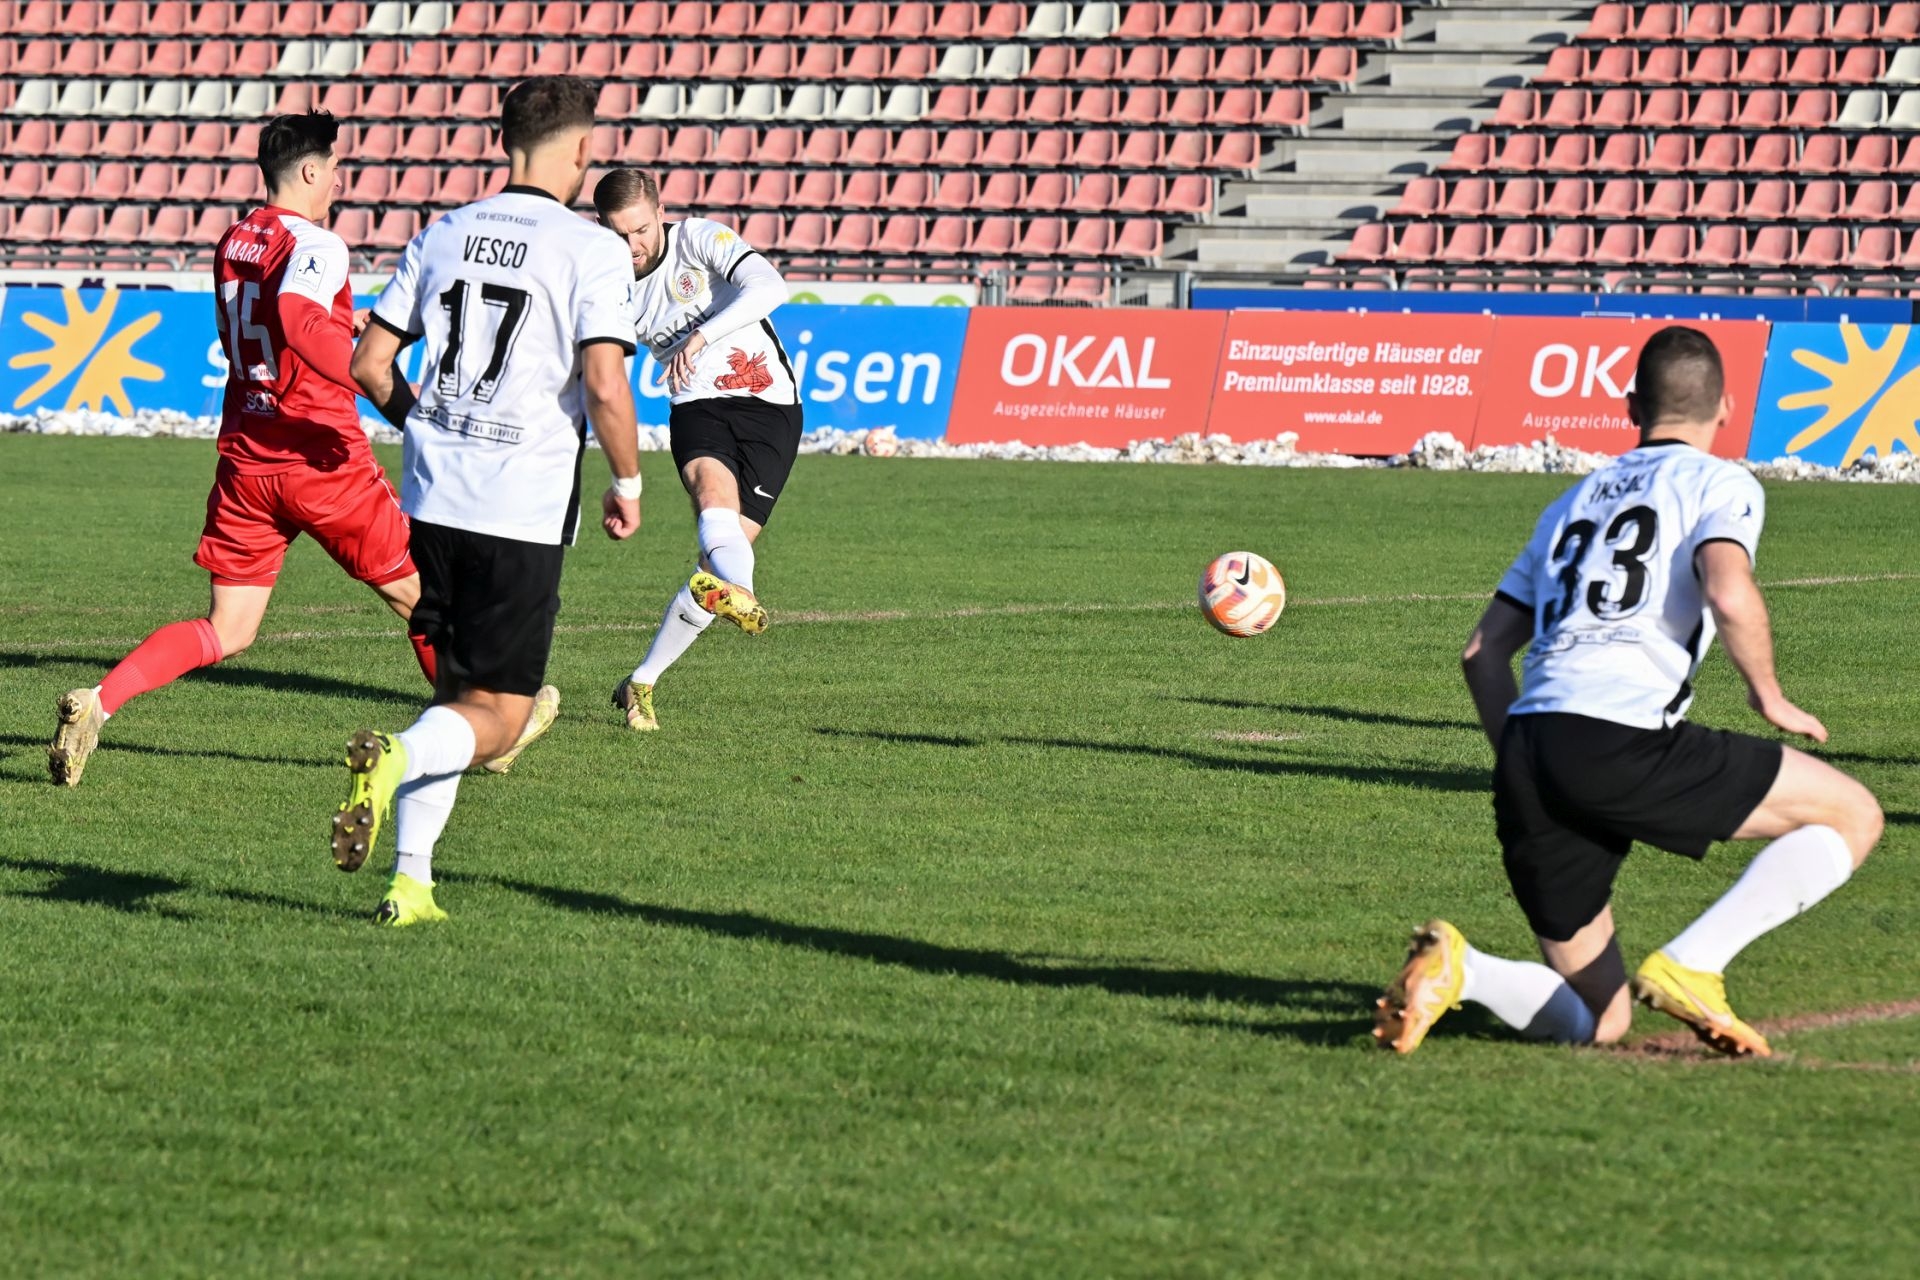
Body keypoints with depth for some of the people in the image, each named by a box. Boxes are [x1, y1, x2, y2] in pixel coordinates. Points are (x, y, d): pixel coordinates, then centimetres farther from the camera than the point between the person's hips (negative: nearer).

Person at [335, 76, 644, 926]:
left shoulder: (442, 237, 9)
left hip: (431, 499, 5)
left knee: (458, 693, 18)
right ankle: (398, 755, -31)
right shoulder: (591, 251, -7)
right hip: (522, 513, -5)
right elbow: (604, 384, -15)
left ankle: (411, 880, 9)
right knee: (498, 717, 0)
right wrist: (628, 484, 1)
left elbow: (368, 363, 11)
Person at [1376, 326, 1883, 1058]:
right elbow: (1729, 594, -14)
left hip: (1526, 752, 7)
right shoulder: (1720, 484, 8)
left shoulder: (1578, 500, 28)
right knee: (1852, 816, 6)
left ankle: (1458, 969, -13)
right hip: (1621, 743, -7)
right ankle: (1690, 968, -9)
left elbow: (1483, 653, 24)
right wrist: (1769, 699, 2)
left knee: (1598, 1022, 15)